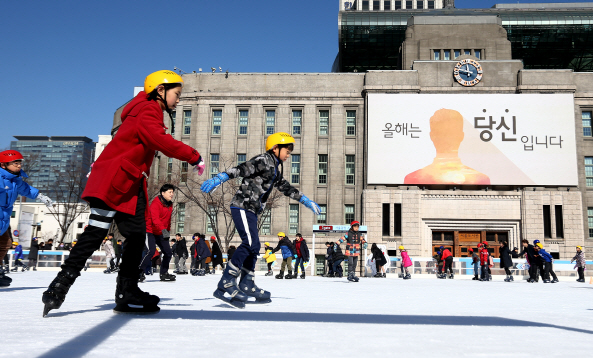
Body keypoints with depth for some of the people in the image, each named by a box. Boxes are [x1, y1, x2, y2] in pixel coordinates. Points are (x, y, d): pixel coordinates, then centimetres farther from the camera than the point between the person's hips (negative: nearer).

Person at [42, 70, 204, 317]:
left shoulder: (150, 112, 23)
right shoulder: (148, 110, -9)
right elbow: (161, 141, -23)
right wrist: (194, 157, -18)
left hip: (131, 186, 10)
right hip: (112, 183, -10)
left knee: (137, 236, 5)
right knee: (94, 234, -11)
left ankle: (127, 293, 10)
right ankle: (59, 287, -4)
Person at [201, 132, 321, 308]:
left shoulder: (276, 168, 20)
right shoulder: (263, 160, -9)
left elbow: (286, 188, 30)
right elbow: (239, 170, -18)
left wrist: (307, 202, 33)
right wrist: (216, 179, -30)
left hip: (252, 210, 10)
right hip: (242, 206, -10)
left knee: (254, 247, 12)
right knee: (250, 243, -20)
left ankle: (247, 284, 22)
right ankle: (226, 283, -20)